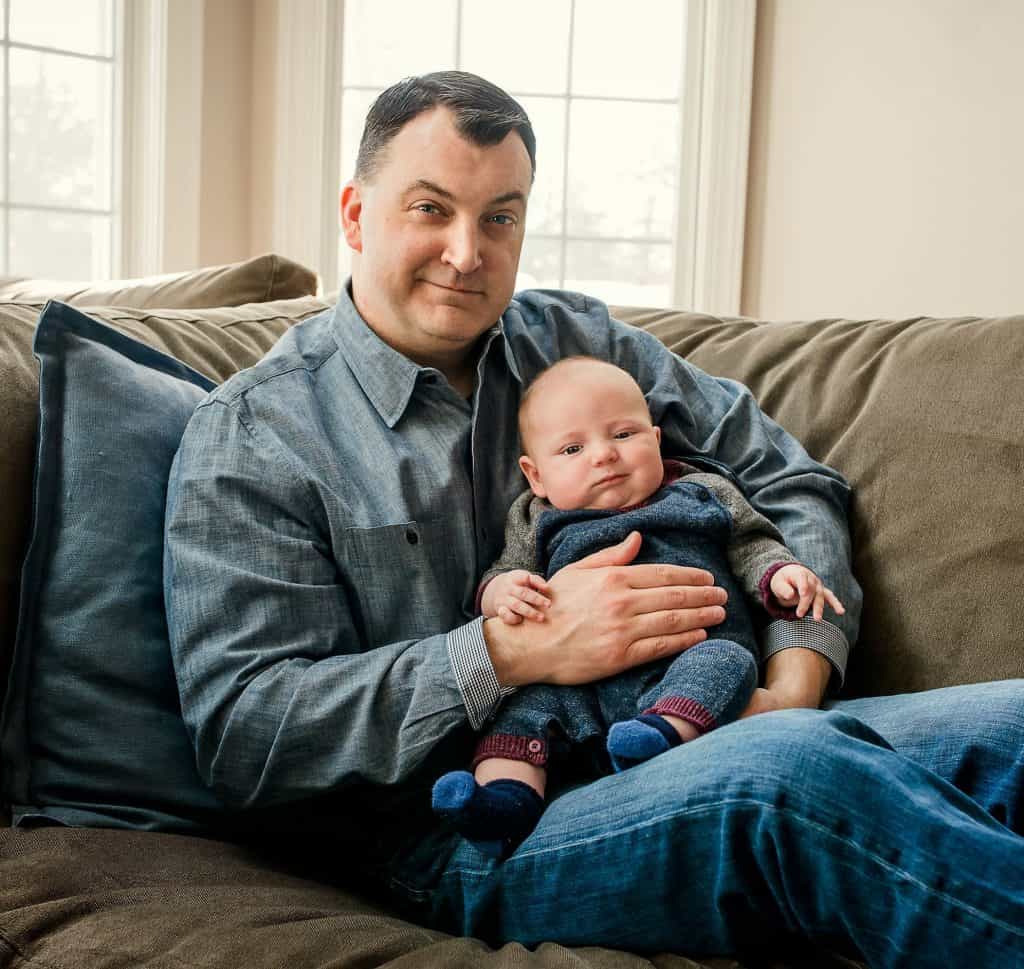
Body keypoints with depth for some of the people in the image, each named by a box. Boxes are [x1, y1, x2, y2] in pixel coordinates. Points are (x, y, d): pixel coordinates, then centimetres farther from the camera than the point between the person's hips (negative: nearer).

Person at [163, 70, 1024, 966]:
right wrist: (514, 652, -16)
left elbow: (789, 482, 16)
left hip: (693, 740, 5)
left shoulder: (581, 340, 15)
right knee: (792, 770, -35)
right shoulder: (253, 432, 1)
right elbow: (239, 732, -7)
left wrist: (795, 679, -5)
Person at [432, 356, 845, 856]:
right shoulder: (539, 524, 22)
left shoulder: (703, 493, 20)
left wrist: (780, 576, -6)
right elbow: (505, 571, 14)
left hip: (690, 666, -1)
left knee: (726, 658, -32)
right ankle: (505, 797, -40)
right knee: (527, 699, -22)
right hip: (579, 682, 2)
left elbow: (752, 545, 18)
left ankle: (665, 733, -56)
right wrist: (502, 591, -12)